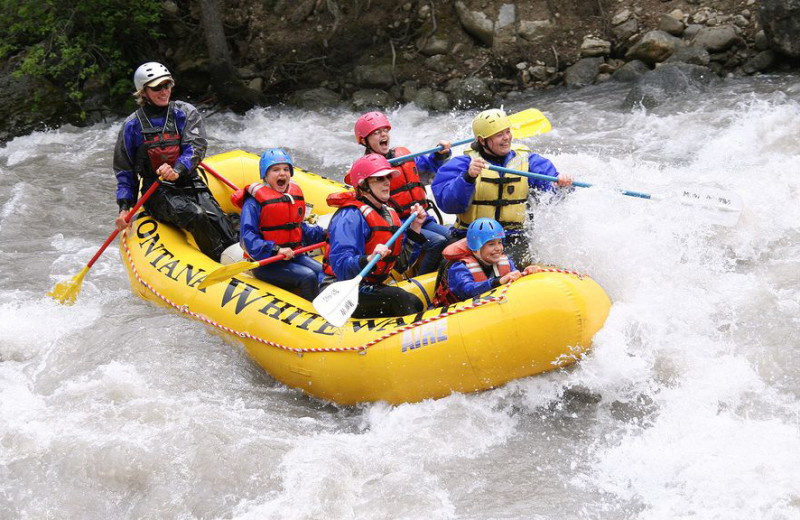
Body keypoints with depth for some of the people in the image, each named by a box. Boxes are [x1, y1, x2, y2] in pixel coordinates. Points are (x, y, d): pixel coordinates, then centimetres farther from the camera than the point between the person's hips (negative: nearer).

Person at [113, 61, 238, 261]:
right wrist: (124, 207, -3)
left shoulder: (185, 113, 7)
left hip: (190, 183, 3)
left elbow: (196, 147, -8)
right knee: (195, 215, -31)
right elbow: (125, 171, 11)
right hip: (157, 192, -3)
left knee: (218, 219, -25)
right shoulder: (132, 126, 6)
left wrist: (178, 170, -30)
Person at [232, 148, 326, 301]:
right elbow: (248, 237, -18)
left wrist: (323, 235, 10)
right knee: (308, 277, -24)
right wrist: (276, 250, -29)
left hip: (294, 255, 7)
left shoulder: (294, 194, 14)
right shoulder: (254, 202, -10)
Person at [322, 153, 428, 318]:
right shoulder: (350, 217, -14)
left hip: (371, 288, 8)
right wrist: (369, 259, -43)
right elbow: (341, 265, -26)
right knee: (398, 298, -26)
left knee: (416, 304, -15)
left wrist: (415, 228, 9)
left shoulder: (389, 213, 13)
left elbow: (401, 265, 14)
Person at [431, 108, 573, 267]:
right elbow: (448, 203, -16)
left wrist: (562, 184, -23)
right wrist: (468, 177, -31)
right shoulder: (463, 163, -1)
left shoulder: (527, 160, 7)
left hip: (513, 239, 1)